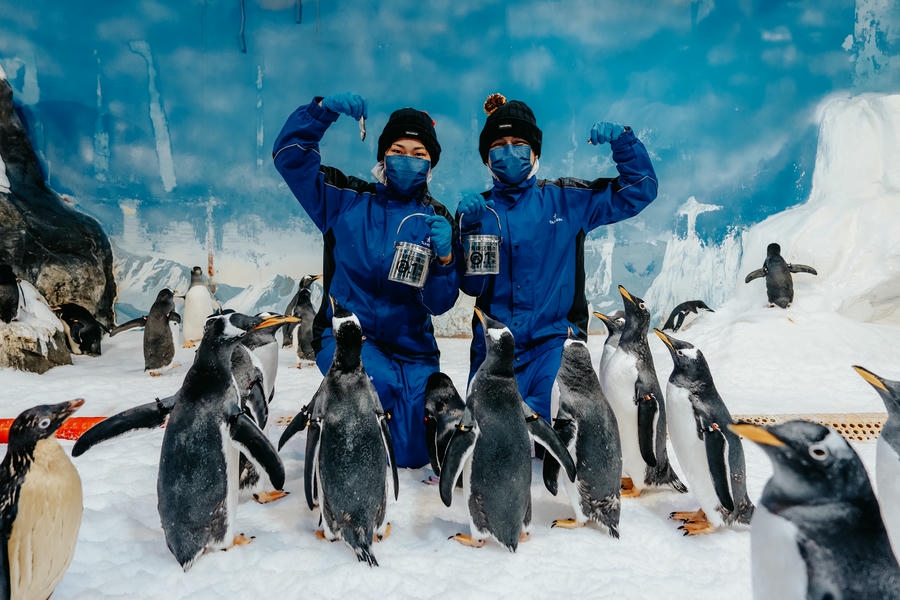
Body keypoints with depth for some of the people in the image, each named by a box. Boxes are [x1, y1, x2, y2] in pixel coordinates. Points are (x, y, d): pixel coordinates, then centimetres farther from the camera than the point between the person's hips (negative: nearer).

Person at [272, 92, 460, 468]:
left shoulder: (436, 220, 1)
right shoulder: (347, 200, 0)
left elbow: (439, 303, -6)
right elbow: (289, 155, -5)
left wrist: (444, 258, -25)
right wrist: (323, 109, -18)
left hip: (411, 348, 2)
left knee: (413, 455, -4)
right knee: (378, 384, -34)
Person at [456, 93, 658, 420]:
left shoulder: (566, 199, 5)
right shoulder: (477, 210, 7)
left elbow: (639, 190, 8)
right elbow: (472, 285, -1)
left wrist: (622, 141, -5)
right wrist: (469, 229, -14)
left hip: (553, 344, -1)